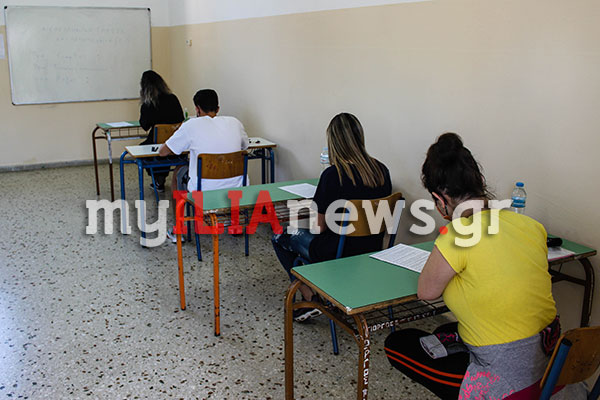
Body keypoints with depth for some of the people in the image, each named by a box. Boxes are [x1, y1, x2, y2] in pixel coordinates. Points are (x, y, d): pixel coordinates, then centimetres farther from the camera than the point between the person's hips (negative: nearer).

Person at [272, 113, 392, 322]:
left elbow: (319, 227, -15)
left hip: (338, 253, -7)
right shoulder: (381, 171, -4)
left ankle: (310, 299, 13)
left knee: (280, 237, 17)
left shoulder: (332, 175, -22)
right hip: (372, 250, 7)